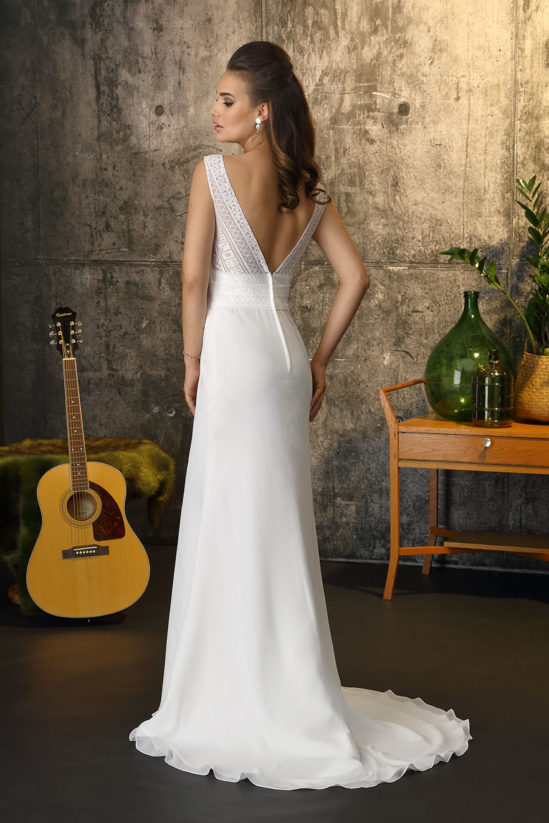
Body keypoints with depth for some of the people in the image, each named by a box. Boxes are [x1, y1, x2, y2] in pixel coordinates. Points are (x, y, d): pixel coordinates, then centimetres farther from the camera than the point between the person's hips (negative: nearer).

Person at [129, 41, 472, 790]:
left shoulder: (214, 172, -8)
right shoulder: (308, 188, 9)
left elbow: (194, 278, -10)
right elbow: (356, 277, 6)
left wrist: (193, 358, 0)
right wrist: (320, 359, 12)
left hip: (234, 349, -6)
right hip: (285, 351, 6)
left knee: (233, 522, -1)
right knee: (279, 525, 12)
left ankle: (241, 701, 6)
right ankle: (288, 694, 21)